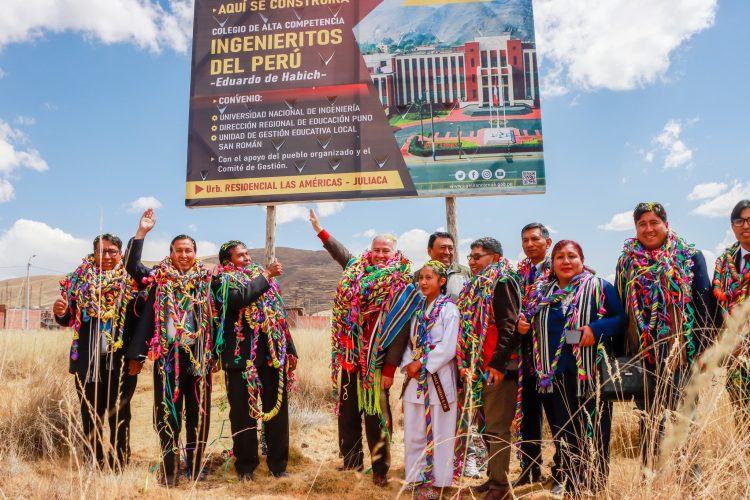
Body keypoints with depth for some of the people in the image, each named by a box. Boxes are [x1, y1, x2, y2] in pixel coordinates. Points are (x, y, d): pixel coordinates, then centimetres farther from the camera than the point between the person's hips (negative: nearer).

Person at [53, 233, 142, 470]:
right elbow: (69, 319, 8)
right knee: (90, 416, 10)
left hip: (121, 361, -2)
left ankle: (119, 467, 15)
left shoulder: (132, 281, -2)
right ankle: (93, 466, 21)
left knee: (119, 416, 6)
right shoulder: (79, 279, 6)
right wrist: (60, 312, -12)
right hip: (87, 360, 3)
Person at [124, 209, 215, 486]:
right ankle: (169, 467, 16)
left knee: (198, 411, 7)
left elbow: (213, 316, 7)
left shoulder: (206, 279, 7)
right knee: (167, 411, 4)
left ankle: (195, 465, 21)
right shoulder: (159, 277, 6)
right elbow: (132, 266, -4)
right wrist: (142, 232, -10)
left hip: (199, 356, 1)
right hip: (167, 355, -1)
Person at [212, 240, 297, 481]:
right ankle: (245, 465, 21)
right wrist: (265, 275, -12)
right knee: (244, 412, 5)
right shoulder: (222, 281, 2)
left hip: (273, 354, 4)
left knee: (278, 409, 7)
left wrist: (290, 349, 17)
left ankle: (278, 463, 21)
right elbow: (239, 298, -21)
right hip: (242, 357, -4)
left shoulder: (264, 279, 18)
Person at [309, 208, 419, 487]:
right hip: (348, 358, 6)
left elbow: (399, 332, -12)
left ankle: (380, 470, 16)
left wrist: (390, 369, -16)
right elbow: (341, 253, 30)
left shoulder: (401, 286, -8)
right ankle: (352, 460, 31)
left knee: (375, 417, 2)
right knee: (347, 412, 15)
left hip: (375, 362, -5)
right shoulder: (357, 271, 7)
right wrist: (320, 231, 36)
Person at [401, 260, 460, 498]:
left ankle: (437, 481, 17)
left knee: (438, 432, 4)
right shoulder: (417, 308, 11)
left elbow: (448, 348, -14)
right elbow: (410, 342, 11)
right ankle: (418, 478, 23)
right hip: (414, 378, 6)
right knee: (414, 431, 10)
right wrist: (408, 364, -6)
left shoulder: (449, 309, -7)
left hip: (438, 378, -5)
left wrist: (422, 364, -14)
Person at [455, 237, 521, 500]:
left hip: (497, 368, -9)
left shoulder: (502, 282, -9)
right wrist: (466, 364, 15)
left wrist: (497, 364, -22)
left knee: (497, 428, -2)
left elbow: (509, 327, -18)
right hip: (478, 367, 9)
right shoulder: (477, 286, 18)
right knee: (488, 426, 15)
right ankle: (493, 478, 26)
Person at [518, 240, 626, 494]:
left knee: (592, 430, 4)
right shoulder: (541, 290, 12)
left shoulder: (599, 287, -1)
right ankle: (570, 481, 27)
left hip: (589, 372, -4)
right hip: (554, 373, 4)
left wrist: (597, 329, -22)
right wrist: (523, 324, 1)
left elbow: (622, 318, -6)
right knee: (562, 429, 12)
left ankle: (594, 483, 19)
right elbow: (531, 323, 23)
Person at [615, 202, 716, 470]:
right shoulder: (626, 262, 8)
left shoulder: (690, 257, 3)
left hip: (682, 353, -2)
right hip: (642, 355, 2)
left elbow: (705, 304, 0)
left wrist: (703, 348, -7)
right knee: (649, 421, 11)